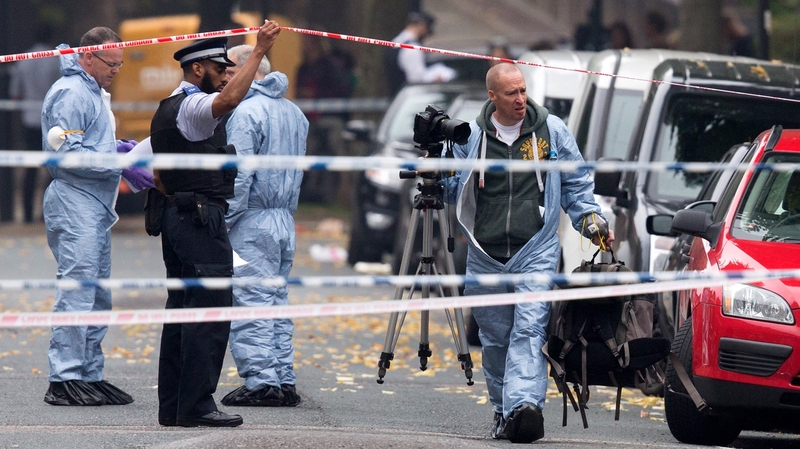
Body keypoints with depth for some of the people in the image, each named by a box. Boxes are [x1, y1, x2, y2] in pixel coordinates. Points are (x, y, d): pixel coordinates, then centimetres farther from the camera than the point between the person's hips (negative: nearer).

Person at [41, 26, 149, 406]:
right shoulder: (70, 93, -11)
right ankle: (64, 379, -12)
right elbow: (68, 153, -19)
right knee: (76, 293, -12)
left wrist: (119, 147, 9)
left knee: (98, 297, 11)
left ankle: (90, 375, 16)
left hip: (96, 207, 11)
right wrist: (121, 165, -19)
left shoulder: (94, 93, 21)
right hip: (75, 205, -11)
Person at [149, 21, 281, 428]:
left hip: (176, 215, 10)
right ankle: (196, 405, -13)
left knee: (180, 310, 10)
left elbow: (159, 174, 25)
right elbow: (230, 98, -32)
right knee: (209, 312, -10)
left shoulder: (165, 110, 20)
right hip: (202, 218, -10)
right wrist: (259, 51, -30)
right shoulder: (194, 106, -11)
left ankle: (171, 406, 10)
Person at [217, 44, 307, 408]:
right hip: (286, 220, 8)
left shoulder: (247, 112, -13)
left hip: (253, 220, -8)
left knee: (250, 303, -6)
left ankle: (261, 382, -9)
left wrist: (223, 220, -14)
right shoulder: (294, 113, 14)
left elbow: (239, 175, -17)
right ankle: (285, 381, 11)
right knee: (277, 302, 12)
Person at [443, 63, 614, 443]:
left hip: (537, 251, -2)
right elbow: (456, 190, 17)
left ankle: (524, 406, -29)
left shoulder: (551, 131, 4)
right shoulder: (472, 137, 6)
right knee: (494, 337, 8)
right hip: (485, 256, 2)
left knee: (529, 330, -17)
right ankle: (503, 411, 21)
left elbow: (575, 184, 13)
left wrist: (590, 217, 1)